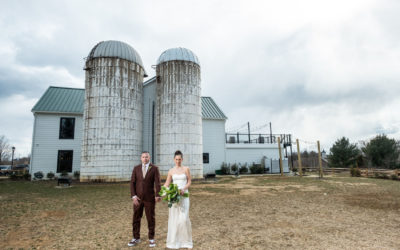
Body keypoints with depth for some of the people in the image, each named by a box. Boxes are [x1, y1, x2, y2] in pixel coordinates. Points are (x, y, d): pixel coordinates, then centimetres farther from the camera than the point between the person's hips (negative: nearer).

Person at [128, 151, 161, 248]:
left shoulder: (154, 168, -4)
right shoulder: (136, 168, 4)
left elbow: (158, 183, -13)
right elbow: (132, 183, 0)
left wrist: (158, 195, -27)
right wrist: (133, 196, -11)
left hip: (150, 198, -2)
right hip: (137, 198, 2)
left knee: (151, 219, 6)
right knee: (136, 218, 10)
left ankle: (151, 239, 21)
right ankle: (136, 238, 26)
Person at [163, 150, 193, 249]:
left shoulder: (186, 169, 1)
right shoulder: (171, 171, 5)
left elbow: (189, 181, 2)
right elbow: (167, 184, 5)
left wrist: (184, 189, -15)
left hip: (184, 195, -2)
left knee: (184, 217, -8)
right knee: (174, 217, 4)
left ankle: (185, 239, 13)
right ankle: (174, 240, 19)